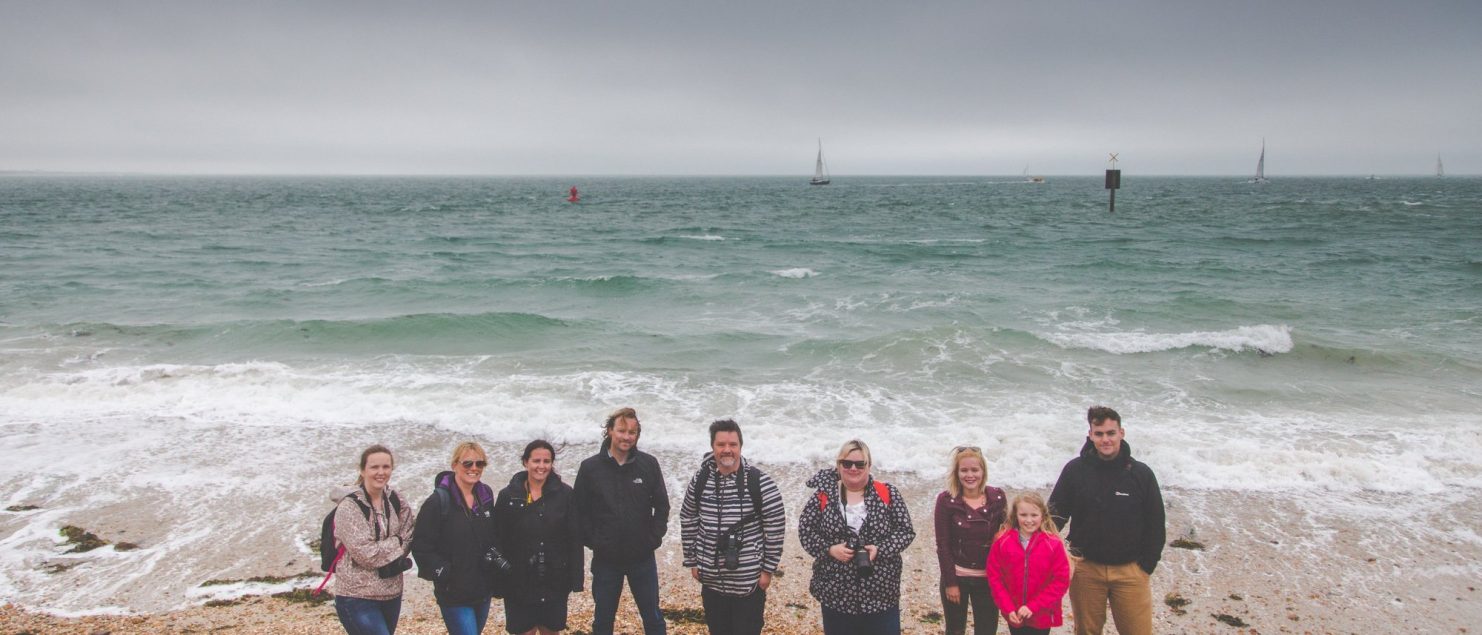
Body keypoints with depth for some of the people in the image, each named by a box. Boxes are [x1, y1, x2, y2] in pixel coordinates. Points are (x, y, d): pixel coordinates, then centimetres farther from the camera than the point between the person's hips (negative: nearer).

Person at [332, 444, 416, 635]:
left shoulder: (395, 500, 4)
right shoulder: (349, 507, -14)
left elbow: (407, 537, 7)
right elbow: (365, 553, -19)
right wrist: (396, 543, -6)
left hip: (392, 594, 6)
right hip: (357, 596, -6)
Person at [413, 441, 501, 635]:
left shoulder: (486, 496, 4)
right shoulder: (438, 501, -13)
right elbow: (420, 545, -12)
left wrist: (494, 557, 3)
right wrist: (440, 570, -21)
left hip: (483, 590, 6)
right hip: (454, 593, -6)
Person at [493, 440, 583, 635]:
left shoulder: (565, 494, -3)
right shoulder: (508, 496, -3)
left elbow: (575, 539, -2)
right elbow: (498, 540, -1)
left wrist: (575, 578, -5)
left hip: (554, 581, 1)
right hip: (519, 582, 0)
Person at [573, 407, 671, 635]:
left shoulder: (649, 464, -3)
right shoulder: (590, 467, -5)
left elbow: (662, 505, 4)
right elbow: (581, 511, -1)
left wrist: (654, 538, -4)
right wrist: (592, 540, -8)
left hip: (643, 558, 0)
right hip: (606, 559, 0)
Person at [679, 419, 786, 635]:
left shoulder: (760, 483, -13)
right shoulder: (700, 480, -2)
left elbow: (775, 528, -8)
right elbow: (688, 521, 9)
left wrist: (768, 569, -7)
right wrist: (692, 561, 9)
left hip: (749, 580, -4)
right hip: (711, 579, 4)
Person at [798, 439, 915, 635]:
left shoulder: (887, 494, -1)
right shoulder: (823, 496, 0)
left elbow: (906, 531, -2)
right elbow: (805, 530, 2)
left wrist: (880, 549, -18)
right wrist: (829, 549, -14)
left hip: (881, 592, -1)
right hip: (836, 592, 1)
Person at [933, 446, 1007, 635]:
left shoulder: (997, 497, -2)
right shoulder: (946, 500, -8)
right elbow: (942, 545, -6)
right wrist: (950, 583, -8)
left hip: (988, 578, 2)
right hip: (956, 577, -2)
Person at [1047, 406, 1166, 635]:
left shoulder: (1141, 473, -3)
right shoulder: (1075, 470, -3)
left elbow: (1155, 524, 3)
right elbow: (1056, 513, 3)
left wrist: (1146, 565, 0)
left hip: (1131, 571, 0)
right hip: (1085, 569, 1)